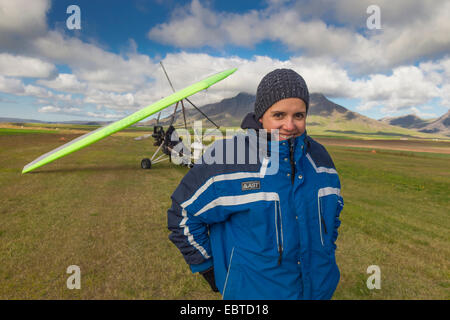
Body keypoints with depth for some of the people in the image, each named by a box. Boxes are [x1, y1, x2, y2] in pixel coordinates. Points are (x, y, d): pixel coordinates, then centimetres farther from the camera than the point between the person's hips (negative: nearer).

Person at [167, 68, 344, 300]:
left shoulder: (318, 156, -1)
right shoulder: (226, 158, -18)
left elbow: (333, 209, 16)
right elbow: (183, 214, -11)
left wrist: (325, 257, 12)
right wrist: (210, 271, -6)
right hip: (252, 291, -4)